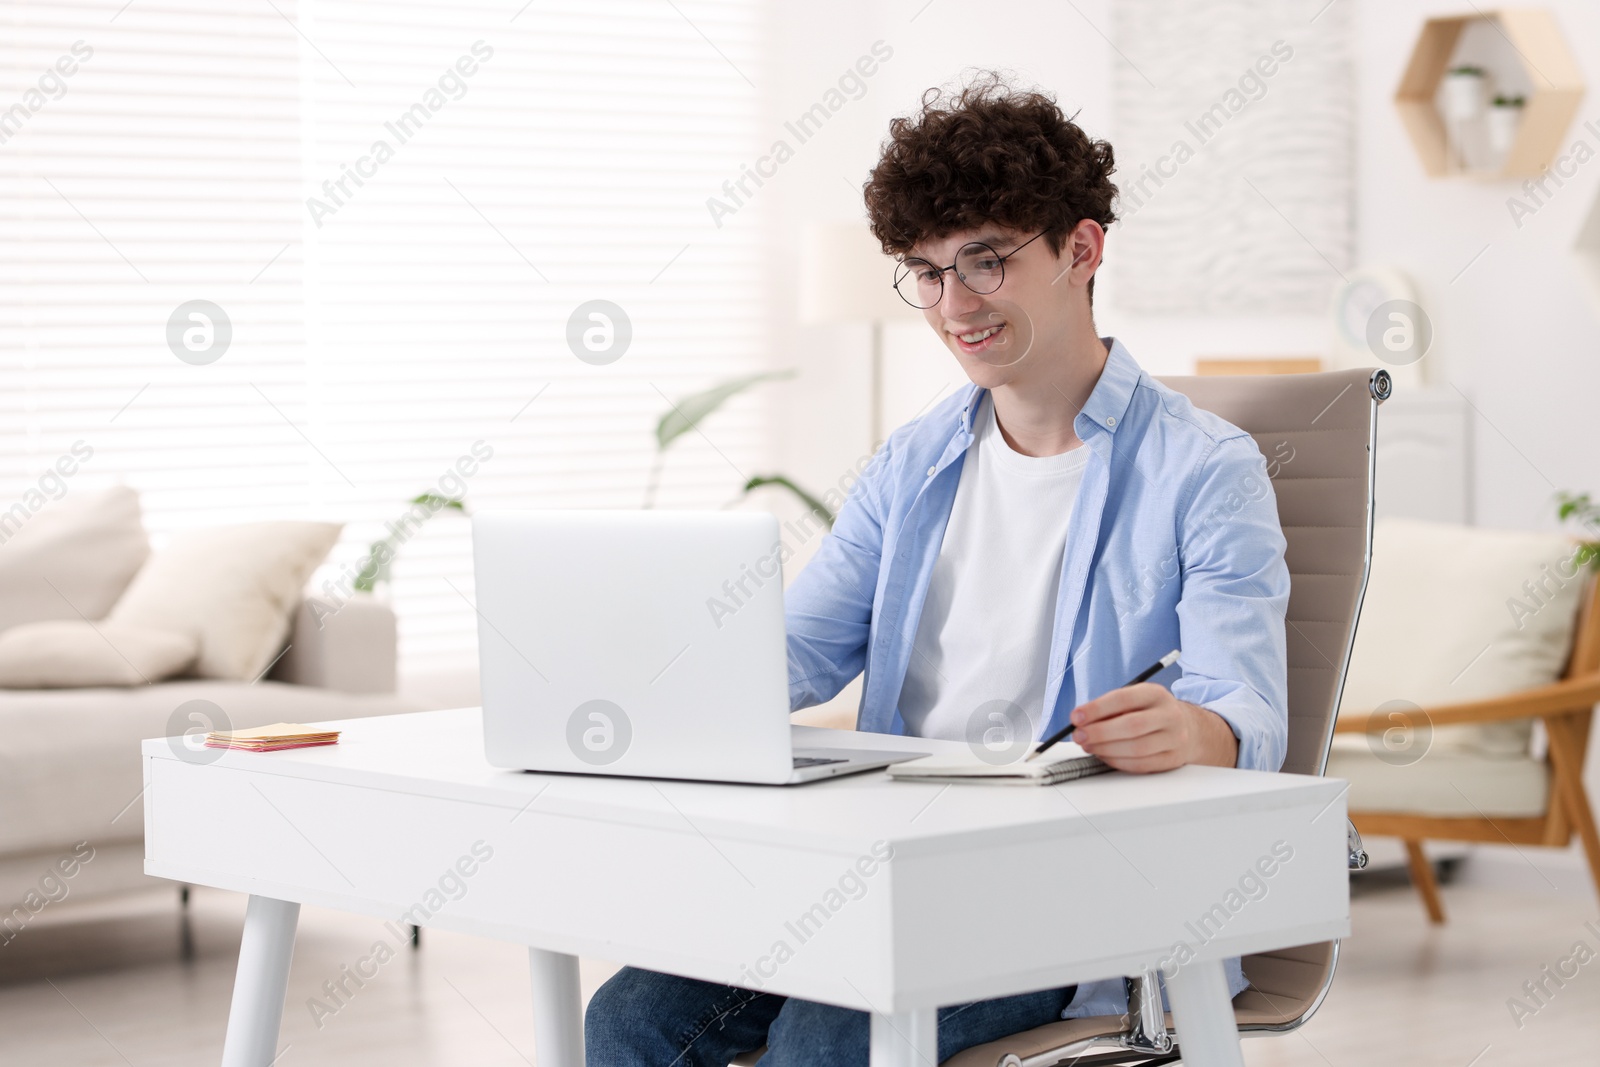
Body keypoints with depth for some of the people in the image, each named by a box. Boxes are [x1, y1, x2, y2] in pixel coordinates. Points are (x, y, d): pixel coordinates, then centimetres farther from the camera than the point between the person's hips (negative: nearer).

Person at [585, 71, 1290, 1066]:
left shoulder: (1204, 469, -3)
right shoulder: (913, 466, 19)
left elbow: (1248, 717, -14)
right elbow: (797, 649, 14)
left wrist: (1191, 732, -40)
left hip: (1081, 902, -6)